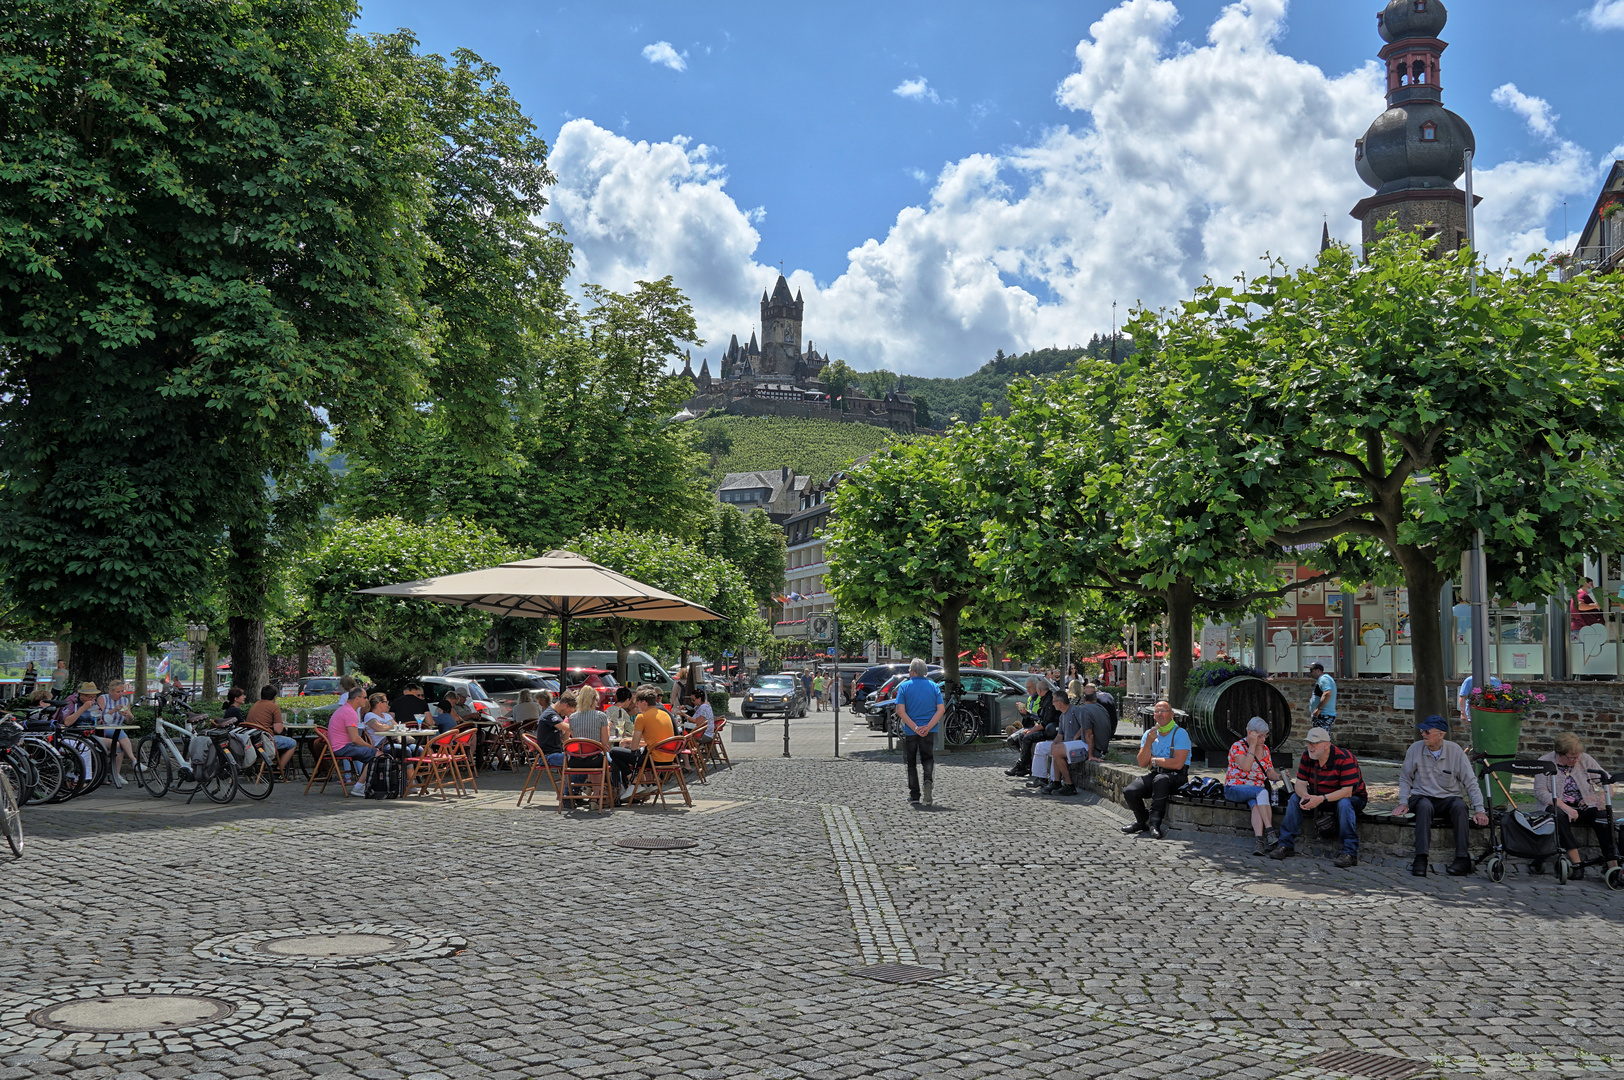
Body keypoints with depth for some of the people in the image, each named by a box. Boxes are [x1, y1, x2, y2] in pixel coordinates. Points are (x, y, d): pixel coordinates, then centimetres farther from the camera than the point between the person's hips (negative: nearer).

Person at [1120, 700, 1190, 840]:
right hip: (1155, 774, 5)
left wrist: (1154, 760, -4)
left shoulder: (1180, 734, -5)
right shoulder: (1149, 734, 11)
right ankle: (1142, 822, 8)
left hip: (1176, 776, -5)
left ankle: (1155, 823, -30)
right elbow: (1142, 763, 2)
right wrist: (1149, 742, -12)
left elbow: (1178, 764, -16)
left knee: (1160, 780, -40)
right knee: (1129, 792, -19)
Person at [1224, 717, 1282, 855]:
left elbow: (1270, 773, 14)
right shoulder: (1237, 746, -4)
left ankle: (1259, 840, -51)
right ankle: (1269, 831, -42)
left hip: (1257, 790, 4)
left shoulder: (1264, 749, 14)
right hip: (1234, 789, -4)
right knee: (1262, 791, -35)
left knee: (1256, 804, -33)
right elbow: (1246, 767, -20)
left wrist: (1280, 776, -9)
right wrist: (1252, 745, -15)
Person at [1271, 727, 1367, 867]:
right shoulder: (1307, 756, -8)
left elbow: (1347, 791, -31)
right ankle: (1286, 845, -9)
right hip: (1320, 796, 6)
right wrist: (1305, 796, -32)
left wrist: (1321, 799, -41)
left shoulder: (1344, 758, -27)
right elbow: (1300, 783, -8)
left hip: (1353, 798, -6)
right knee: (1295, 798, -12)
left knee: (1344, 803, -38)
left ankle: (1350, 853, -37)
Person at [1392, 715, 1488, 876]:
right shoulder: (1415, 749, 0)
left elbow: (1470, 783, 1)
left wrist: (1479, 810, -9)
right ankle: (1421, 859, -43)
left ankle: (1463, 857, -33)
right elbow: (1405, 779, 10)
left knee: (1459, 805, -34)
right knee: (1424, 806, -37)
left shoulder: (1455, 751, -2)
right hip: (1422, 797, 0)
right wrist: (1403, 802, -4)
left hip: (1448, 798, 1)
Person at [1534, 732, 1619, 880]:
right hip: (1558, 806, -2)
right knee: (1558, 815, -37)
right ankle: (1576, 863, -36)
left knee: (1603, 815, -29)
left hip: (1585, 807, 2)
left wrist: (1604, 797, -17)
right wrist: (1565, 807, -26)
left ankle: (1613, 866, -35)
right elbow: (1541, 792, -13)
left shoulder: (1585, 760, 5)